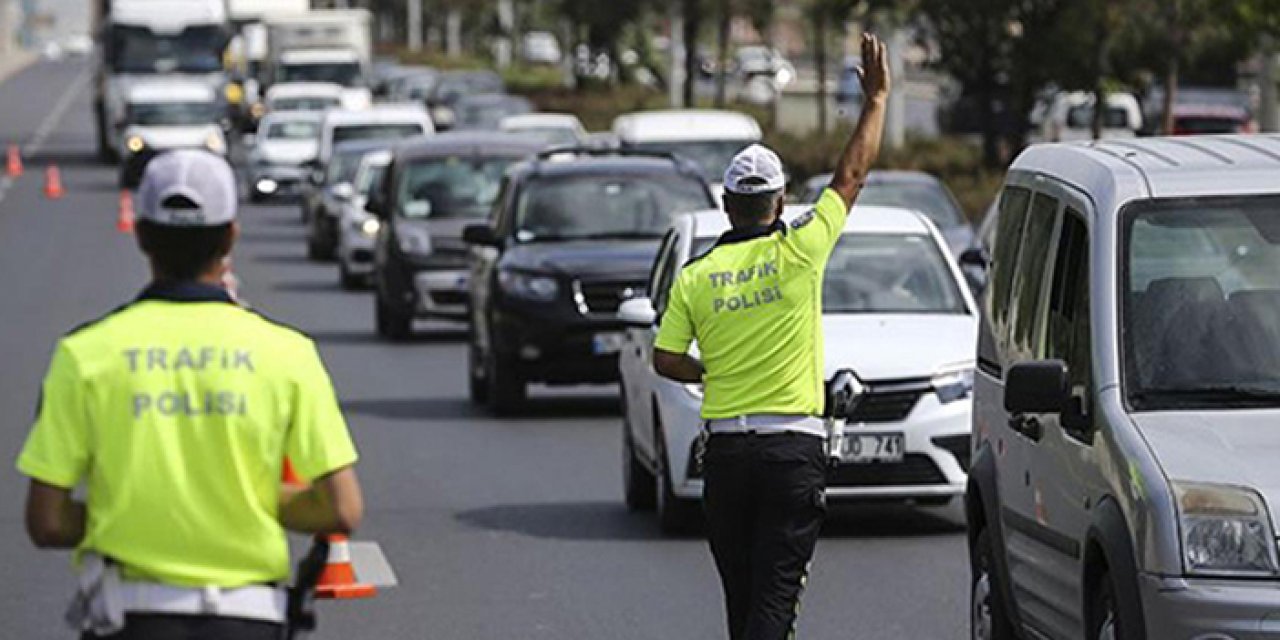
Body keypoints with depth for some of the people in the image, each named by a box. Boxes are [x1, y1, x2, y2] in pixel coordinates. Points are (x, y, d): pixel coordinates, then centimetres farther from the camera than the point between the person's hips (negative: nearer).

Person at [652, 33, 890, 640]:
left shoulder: (695, 275, 2)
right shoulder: (797, 251, -5)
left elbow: (664, 359, 3)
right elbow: (851, 175, 4)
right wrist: (876, 98, 14)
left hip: (725, 449, 3)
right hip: (793, 447, -3)